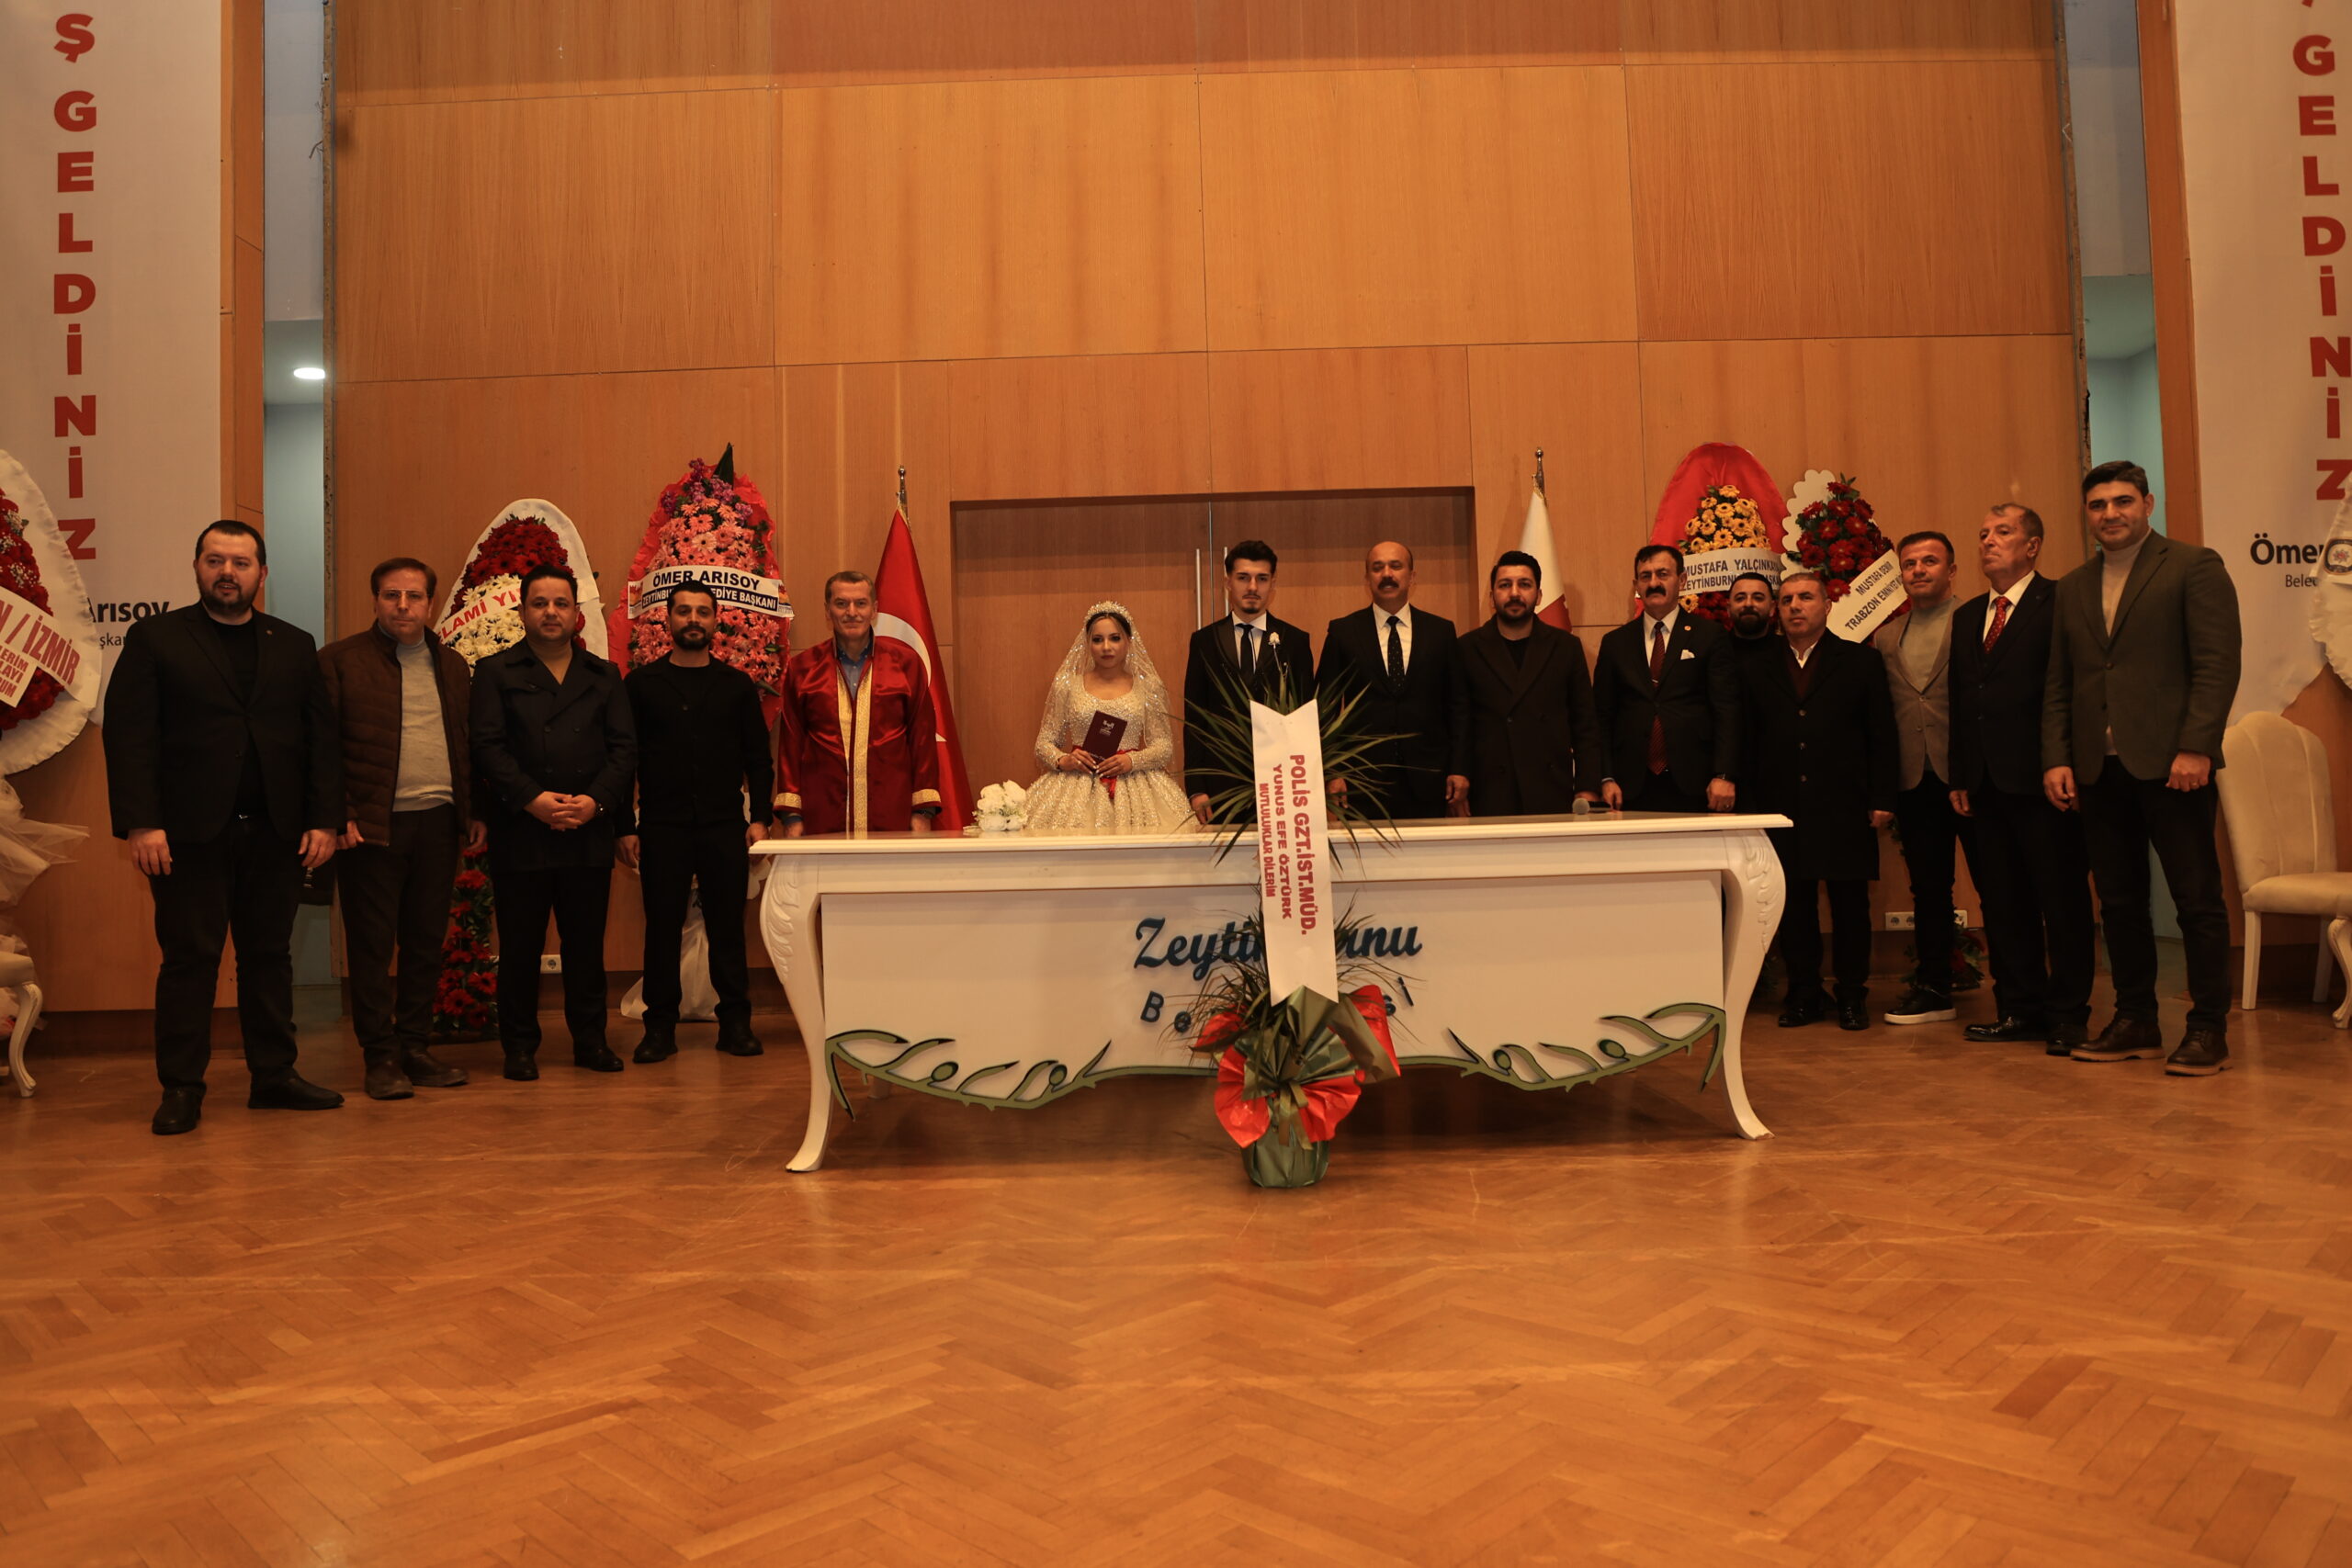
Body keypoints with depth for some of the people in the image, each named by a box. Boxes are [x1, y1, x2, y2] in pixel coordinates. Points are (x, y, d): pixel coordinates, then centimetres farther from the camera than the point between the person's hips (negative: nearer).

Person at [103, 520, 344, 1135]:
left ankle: (275, 1075, 17)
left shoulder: (295, 646, 13)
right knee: (190, 959, 1)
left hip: (277, 831, 3)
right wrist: (140, 824, -13)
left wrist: (325, 820, -1)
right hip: (190, 831, -3)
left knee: (269, 955, 9)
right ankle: (181, 1089, 10)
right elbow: (128, 735, -3)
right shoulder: (154, 639, 4)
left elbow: (321, 739, 8)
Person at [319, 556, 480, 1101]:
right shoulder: (339, 660, 0)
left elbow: (469, 744, 15)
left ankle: (415, 1048, 19)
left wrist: (474, 813, 8)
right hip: (372, 826, -4)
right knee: (372, 947, 1)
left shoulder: (452, 666, 14)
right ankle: (381, 1057, 10)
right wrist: (337, 816, -11)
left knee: (427, 944, 9)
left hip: (438, 823, 4)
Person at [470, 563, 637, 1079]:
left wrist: (597, 799, -11)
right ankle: (520, 1046, 14)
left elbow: (624, 747, 5)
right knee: (520, 946, 4)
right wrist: (532, 799, -15)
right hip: (520, 835, -2)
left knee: (586, 944, 7)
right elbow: (488, 746, -3)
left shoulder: (604, 677, 14)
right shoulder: (495, 673, 7)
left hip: (589, 834, 2)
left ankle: (590, 1040, 17)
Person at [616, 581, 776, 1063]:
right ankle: (660, 1027, 11)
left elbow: (758, 758, 9)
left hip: (725, 826, 1)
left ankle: (735, 1023, 11)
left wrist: (759, 818, -2)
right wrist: (625, 827, -2)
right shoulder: (641, 683, 6)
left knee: (727, 927, 3)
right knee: (662, 928, 3)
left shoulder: (737, 685, 10)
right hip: (662, 828, 0)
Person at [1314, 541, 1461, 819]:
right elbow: (1326, 705, 4)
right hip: (1364, 780, -1)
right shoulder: (1342, 631, 5)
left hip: (1427, 779, 1)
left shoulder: (1441, 630, 8)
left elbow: (1453, 703, 9)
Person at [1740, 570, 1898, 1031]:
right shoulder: (1757, 667, 11)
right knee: (1793, 903, 4)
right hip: (1782, 808, 1)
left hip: (1844, 808, -1)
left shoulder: (1861, 661, 7)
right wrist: (1749, 800, 2)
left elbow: (1881, 735, 4)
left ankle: (1852, 996, 15)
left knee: (1850, 903, 3)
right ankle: (1804, 995, 15)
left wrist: (1881, 799, -4)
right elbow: (1748, 742, 9)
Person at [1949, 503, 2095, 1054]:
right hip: (1987, 782, 7)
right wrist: (1960, 776, 11)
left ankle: (2068, 1014, 9)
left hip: (2042, 780, -7)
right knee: (2002, 901, 10)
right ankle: (2019, 1008, 19)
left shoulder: (2061, 603, -4)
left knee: (2063, 899, 1)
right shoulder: (1966, 617, 18)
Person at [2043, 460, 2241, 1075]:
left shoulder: (2195, 567, 1)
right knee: (2119, 901, 9)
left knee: (2198, 898, 0)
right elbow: (2058, 683, 14)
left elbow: (2218, 665, -7)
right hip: (2098, 769, 5)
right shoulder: (2072, 587, 16)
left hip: (2170, 763, -5)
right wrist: (2056, 758, 4)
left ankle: (2208, 1029, 8)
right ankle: (2135, 1021, 18)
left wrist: (2195, 748, -16)